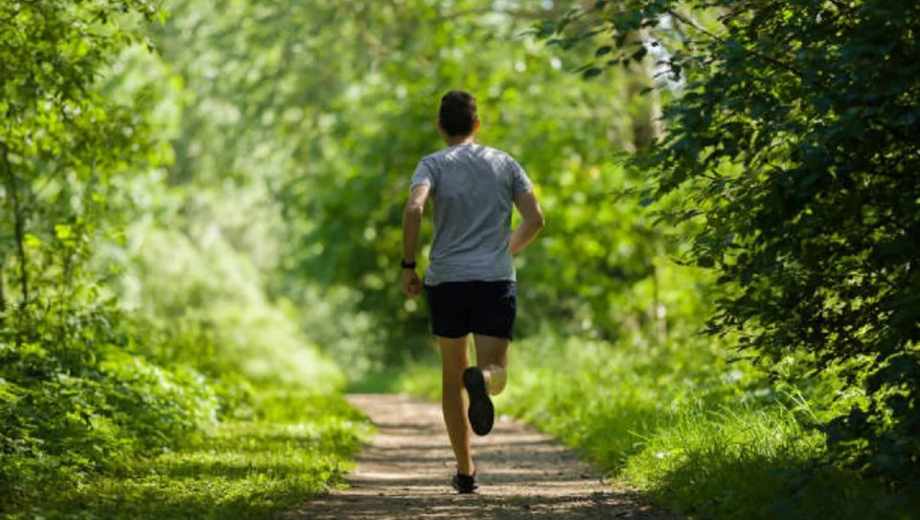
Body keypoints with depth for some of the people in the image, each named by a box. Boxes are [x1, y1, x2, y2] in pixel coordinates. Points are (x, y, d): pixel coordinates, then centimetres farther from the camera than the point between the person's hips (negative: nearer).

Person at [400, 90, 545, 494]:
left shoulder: (433, 164, 3)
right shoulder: (504, 163, 10)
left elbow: (413, 209, -16)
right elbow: (535, 220, 7)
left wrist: (408, 266, -8)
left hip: (446, 280, 0)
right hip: (496, 279, 0)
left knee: (452, 376, 13)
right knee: (495, 372, -2)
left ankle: (465, 470, 14)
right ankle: (482, 380, -41)